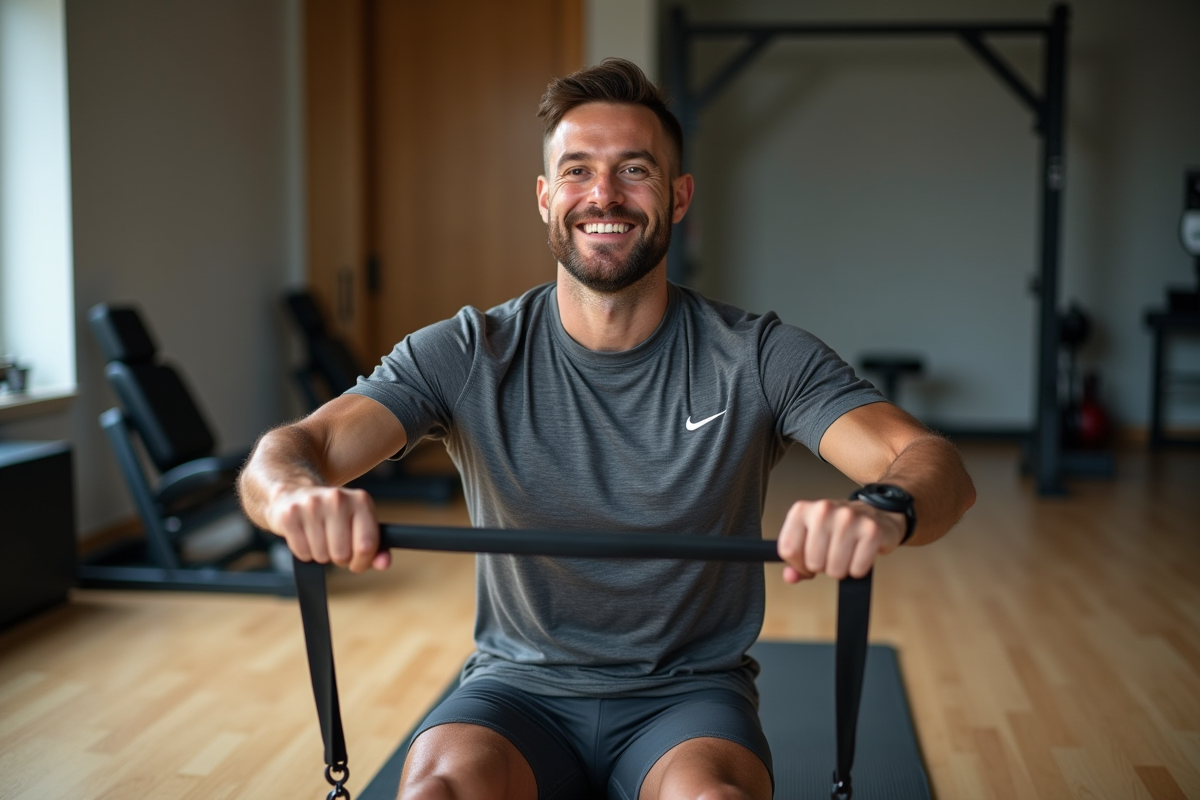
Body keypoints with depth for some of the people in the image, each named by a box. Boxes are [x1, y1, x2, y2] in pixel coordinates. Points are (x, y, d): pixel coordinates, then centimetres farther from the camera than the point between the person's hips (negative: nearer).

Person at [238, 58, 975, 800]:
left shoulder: (757, 356, -8)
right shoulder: (470, 355, -6)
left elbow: (937, 465, -19)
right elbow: (286, 451, -16)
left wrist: (884, 513, -44)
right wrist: (298, 491, -41)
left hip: (688, 694, 0)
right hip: (520, 689, 1)